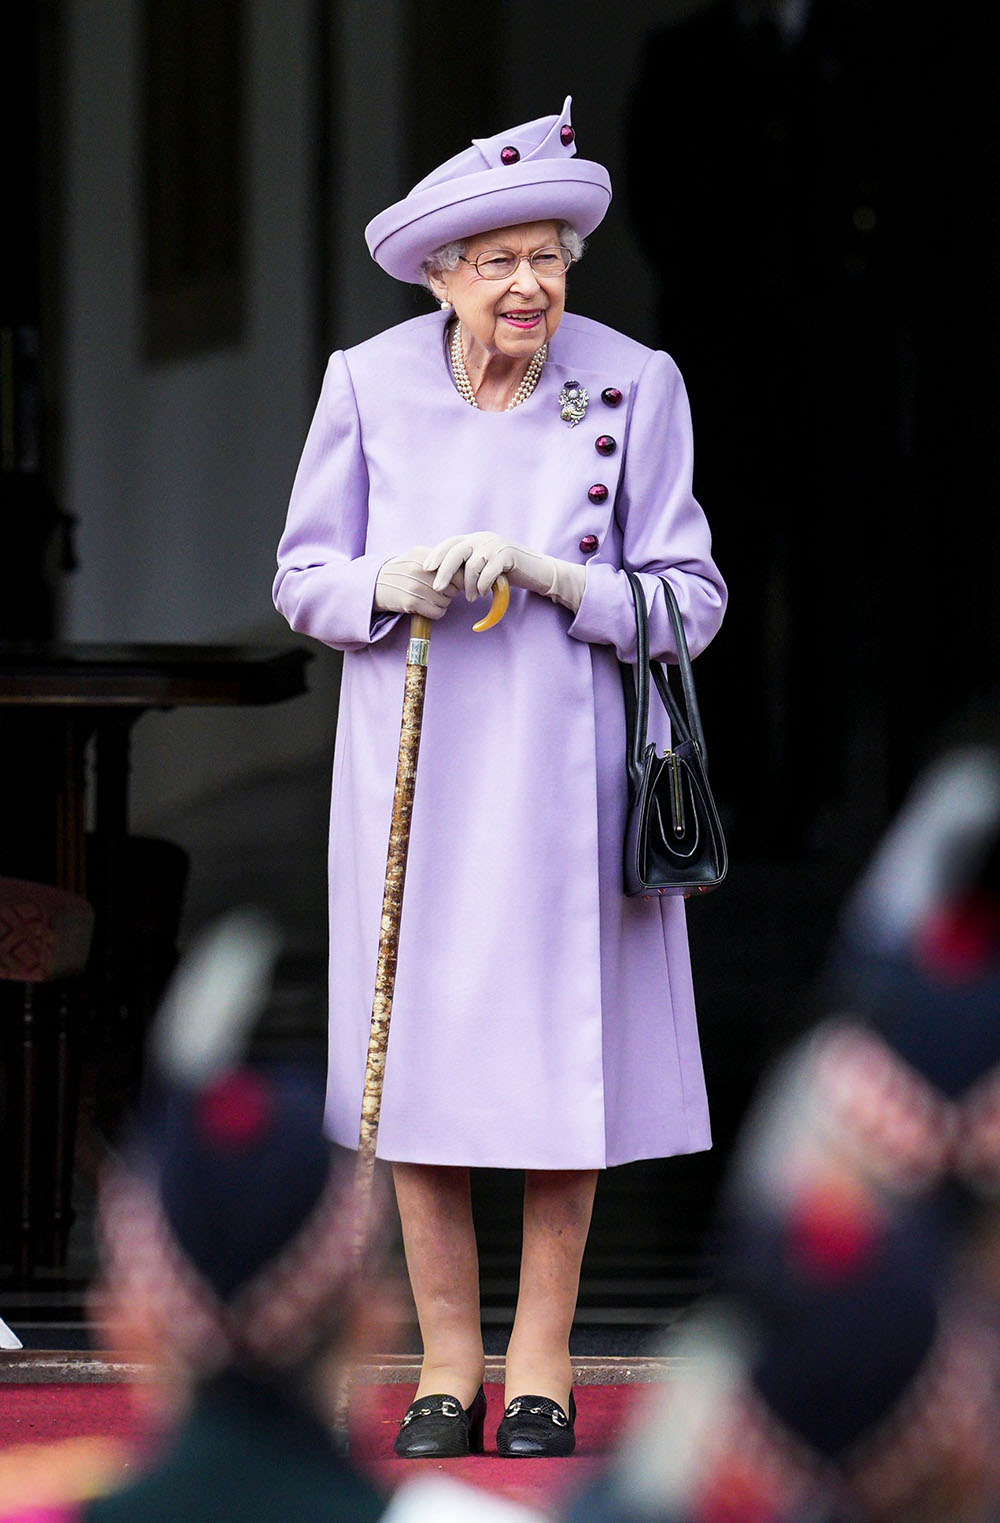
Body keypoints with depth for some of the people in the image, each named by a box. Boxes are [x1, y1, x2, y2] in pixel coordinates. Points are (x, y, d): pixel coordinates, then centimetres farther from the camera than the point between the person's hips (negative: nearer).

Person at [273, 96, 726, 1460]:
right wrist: (389, 587, -15)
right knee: (418, 1056, 2)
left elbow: (691, 597, -3)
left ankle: (544, 1360, 14)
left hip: (563, 770, -1)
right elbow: (303, 577, 7)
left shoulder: (632, 386, -4)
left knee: (565, 1059, 1)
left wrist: (550, 576, -19)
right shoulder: (370, 385, -1)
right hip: (412, 770, 1)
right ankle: (448, 1361, 13)